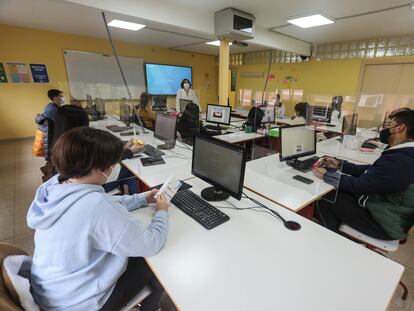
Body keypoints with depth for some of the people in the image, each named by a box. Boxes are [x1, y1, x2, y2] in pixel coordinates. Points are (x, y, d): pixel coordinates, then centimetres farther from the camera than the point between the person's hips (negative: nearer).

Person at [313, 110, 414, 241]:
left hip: (384, 224, -9)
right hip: (383, 207, 9)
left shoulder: (399, 161, -32)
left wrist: (327, 175, -13)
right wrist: (339, 164, 7)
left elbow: (358, 185, -25)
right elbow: (370, 171, 8)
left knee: (325, 199, -5)